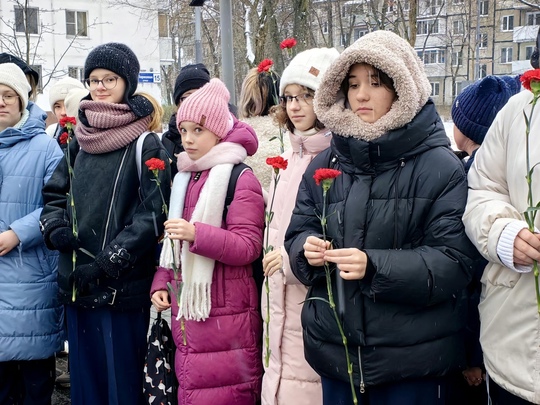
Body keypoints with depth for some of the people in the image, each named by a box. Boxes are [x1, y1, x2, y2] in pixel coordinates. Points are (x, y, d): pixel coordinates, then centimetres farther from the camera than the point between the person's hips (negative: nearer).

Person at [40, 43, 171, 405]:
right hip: (77, 285, 6)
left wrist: (107, 264, -15)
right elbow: (55, 195, 18)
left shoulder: (147, 145, -6)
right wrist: (56, 230, -3)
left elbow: (153, 213, -12)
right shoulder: (80, 141, 13)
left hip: (123, 287, -6)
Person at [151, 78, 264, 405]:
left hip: (225, 314, -7)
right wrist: (161, 282, 10)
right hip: (186, 306, 7)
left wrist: (196, 234, -25)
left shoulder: (240, 179, -8)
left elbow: (248, 246, -15)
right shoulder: (183, 179, 16)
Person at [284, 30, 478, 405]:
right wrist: (307, 250, -14)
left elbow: (453, 263, -14)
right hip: (334, 350, 4)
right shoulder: (325, 165, 6)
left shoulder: (441, 168, -9)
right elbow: (297, 234, 10)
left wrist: (374, 267, -26)